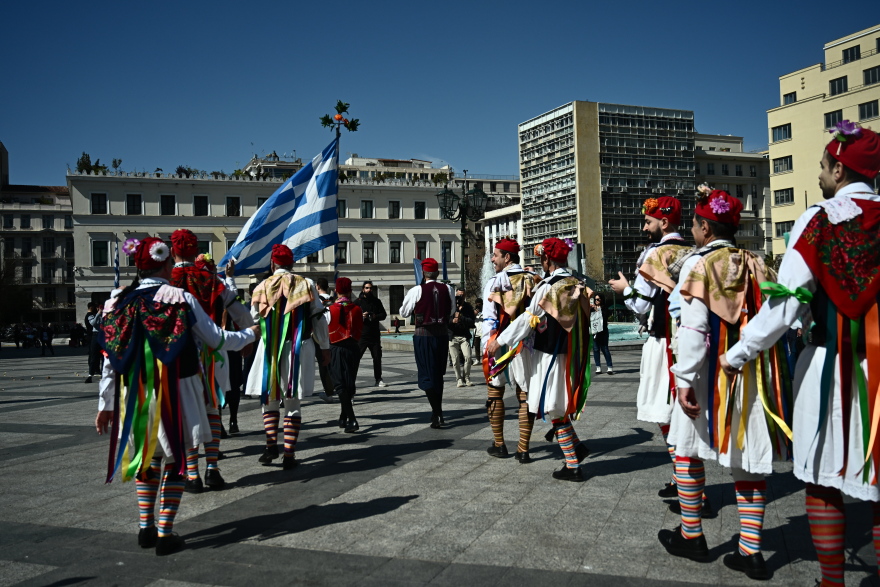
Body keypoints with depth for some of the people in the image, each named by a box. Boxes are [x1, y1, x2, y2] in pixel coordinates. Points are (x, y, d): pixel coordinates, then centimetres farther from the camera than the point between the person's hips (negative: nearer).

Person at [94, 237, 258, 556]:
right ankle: (164, 533, 7)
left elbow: (111, 359, 3)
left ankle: (145, 526, 24)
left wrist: (105, 404, 11)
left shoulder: (119, 303, 1)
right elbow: (216, 338, -3)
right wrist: (249, 334, 16)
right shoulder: (181, 299, -10)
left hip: (134, 395, 4)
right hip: (174, 392, -4)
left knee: (147, 456, 21)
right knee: (174, 459, 6)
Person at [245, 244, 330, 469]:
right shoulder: (306, 285, 1)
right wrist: (324, 347, 9)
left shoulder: (262, 287, 2)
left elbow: (253, 320, 9)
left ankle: (271, 444, 1)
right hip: (299, 348, 0)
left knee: (270, 399, 14)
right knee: (293, 402, 5)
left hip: (270, 349, 0)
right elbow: (318, 319, 1)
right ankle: (289, 454, 3)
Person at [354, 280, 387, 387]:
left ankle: (378, 379, 20)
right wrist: (361, 317, -18)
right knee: (356, 357, -8)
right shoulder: (358, 302, 2)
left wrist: (375, 316, -8)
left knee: (377, 358, 8)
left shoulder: (377, 301, 11)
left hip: (375, 335, 3)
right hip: (361, 335, -3)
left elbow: (383, 315, 11)